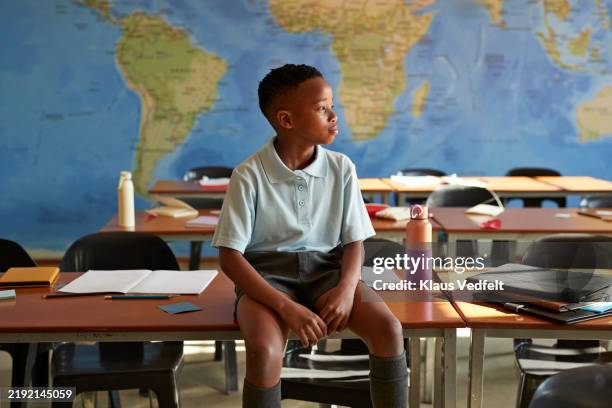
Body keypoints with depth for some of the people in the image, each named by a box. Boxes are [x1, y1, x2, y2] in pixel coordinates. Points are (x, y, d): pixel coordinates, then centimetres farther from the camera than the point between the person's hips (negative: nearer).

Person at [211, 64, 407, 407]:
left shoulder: (341, 169, -1)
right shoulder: (249, 176, -11)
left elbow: (354, 242, 4)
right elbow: (230, 257, -11)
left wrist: (347, 286, -18)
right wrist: (286, 307, -23)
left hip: (325, 268, 3)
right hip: (267, 272, -3)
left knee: (389, 330, -23)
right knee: (265, 351, -33)